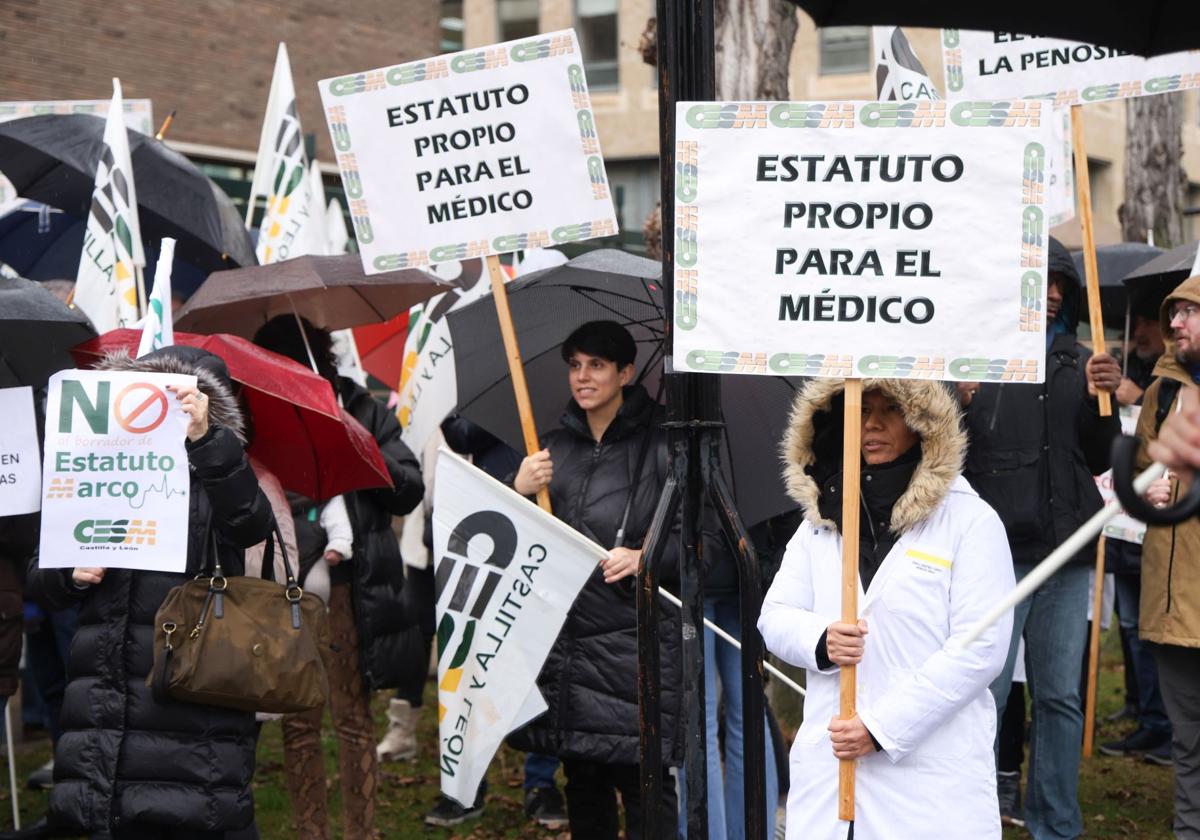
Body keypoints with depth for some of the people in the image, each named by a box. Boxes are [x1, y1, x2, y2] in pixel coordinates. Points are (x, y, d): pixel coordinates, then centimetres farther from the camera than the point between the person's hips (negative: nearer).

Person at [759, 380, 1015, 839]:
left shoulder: (972, 521, -5)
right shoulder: (820, 517, 11)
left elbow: (980, 649, -12)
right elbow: (774, 616, 10)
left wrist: (880, 728, -15)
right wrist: (820, 641, -13)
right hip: (827, 762, 4)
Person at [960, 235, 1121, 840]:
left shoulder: (1076, 363, 12)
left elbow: (1100, 461, 13)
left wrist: (1101, 400, -3)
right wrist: (958, 403, -23)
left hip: (1066, 553, 5)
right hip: (994, 550, -4)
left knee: (1060, 698, 10)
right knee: (984, 694, -4)